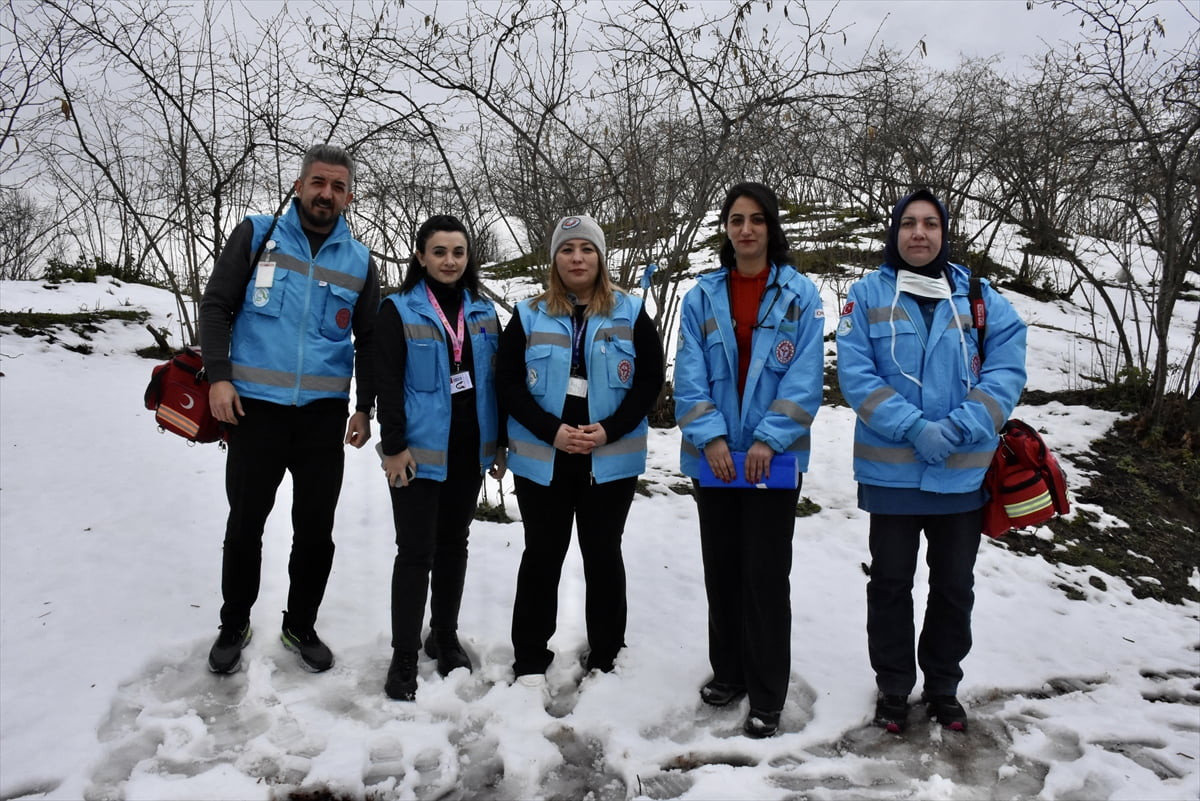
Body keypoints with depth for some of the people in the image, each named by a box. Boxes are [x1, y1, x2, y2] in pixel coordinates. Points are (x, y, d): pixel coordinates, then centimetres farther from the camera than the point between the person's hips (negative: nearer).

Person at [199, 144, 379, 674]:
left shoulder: (359, 260, 8)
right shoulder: (257, 234, 2)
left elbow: (369, 341, 13)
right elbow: (216, 306, 1)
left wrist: (365, 407, 6)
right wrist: (219, 376, -10)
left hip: (325, 415, 2)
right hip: (255, 407, -2)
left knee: (316, 530, 9)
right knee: (245, 524, 9)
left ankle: (300, 626, 28)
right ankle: (234, 625, 29)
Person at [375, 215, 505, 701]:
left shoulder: (483, 313, 9)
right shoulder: (399, 310, -5)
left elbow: (496, 381, 11)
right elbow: (387, 383, -9)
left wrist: (499, 442, 9)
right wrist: (394, 446, -14)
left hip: (469, 450, 5)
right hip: (420, 452, -4)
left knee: (454, 545, 15)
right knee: (416, 552, -2)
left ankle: (445, 636, 31)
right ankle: (404, 657, 9)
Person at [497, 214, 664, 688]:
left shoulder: (630, 314, 3)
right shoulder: (529, 317, 4)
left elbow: (650, 380, -2)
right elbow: (508, 384, -1)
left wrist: (609, 430, -14)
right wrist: (552, 431, -15)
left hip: (611, 461, 0)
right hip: (542, 460, 0)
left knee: (603, 555, 9)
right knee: (542, 555, 8)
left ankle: (605, 657, 23)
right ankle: (530, 658, 20)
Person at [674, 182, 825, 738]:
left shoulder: (800, 294, -1)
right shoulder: (702, 295, 5)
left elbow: (805, 375, -7)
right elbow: (689, 374, -1)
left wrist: (768, 439, -16)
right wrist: (710, 436, -13)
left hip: (773, 457, -3)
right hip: (713, 456, 3)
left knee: (766, 574, 0)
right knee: (721, 568, 14)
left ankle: (766, 697, 13)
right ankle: (728, 671, 31)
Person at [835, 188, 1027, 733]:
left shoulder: (980, 298, 2)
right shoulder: (867, 294, -2)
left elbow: (1006, 371, -6)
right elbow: (856, 374, -11)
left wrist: (957, 430, -19)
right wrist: (915, 428, -20)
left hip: (963, 473, 2)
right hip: (891, 470, -2)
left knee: (955, 586, 14)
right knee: (890, 582, 11)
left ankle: (943, 686, 34)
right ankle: (893, 687, 28)